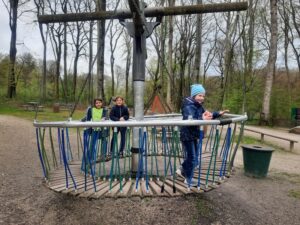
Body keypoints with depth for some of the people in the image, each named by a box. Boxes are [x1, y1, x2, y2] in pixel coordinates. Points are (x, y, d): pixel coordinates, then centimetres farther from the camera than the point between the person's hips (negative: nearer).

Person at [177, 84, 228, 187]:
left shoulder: (199, 106, 7)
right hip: (187, 135, -9)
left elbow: (207, 115, 18)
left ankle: (182, 170, 40)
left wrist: (219, 113, 6)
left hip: (194, 135, 9)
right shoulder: (189, 106, -22)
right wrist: (202, 119, -48)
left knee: (193, 156, 20)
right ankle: (188, 179, 20)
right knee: (192, 158, 2)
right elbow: (189, 121, -36)